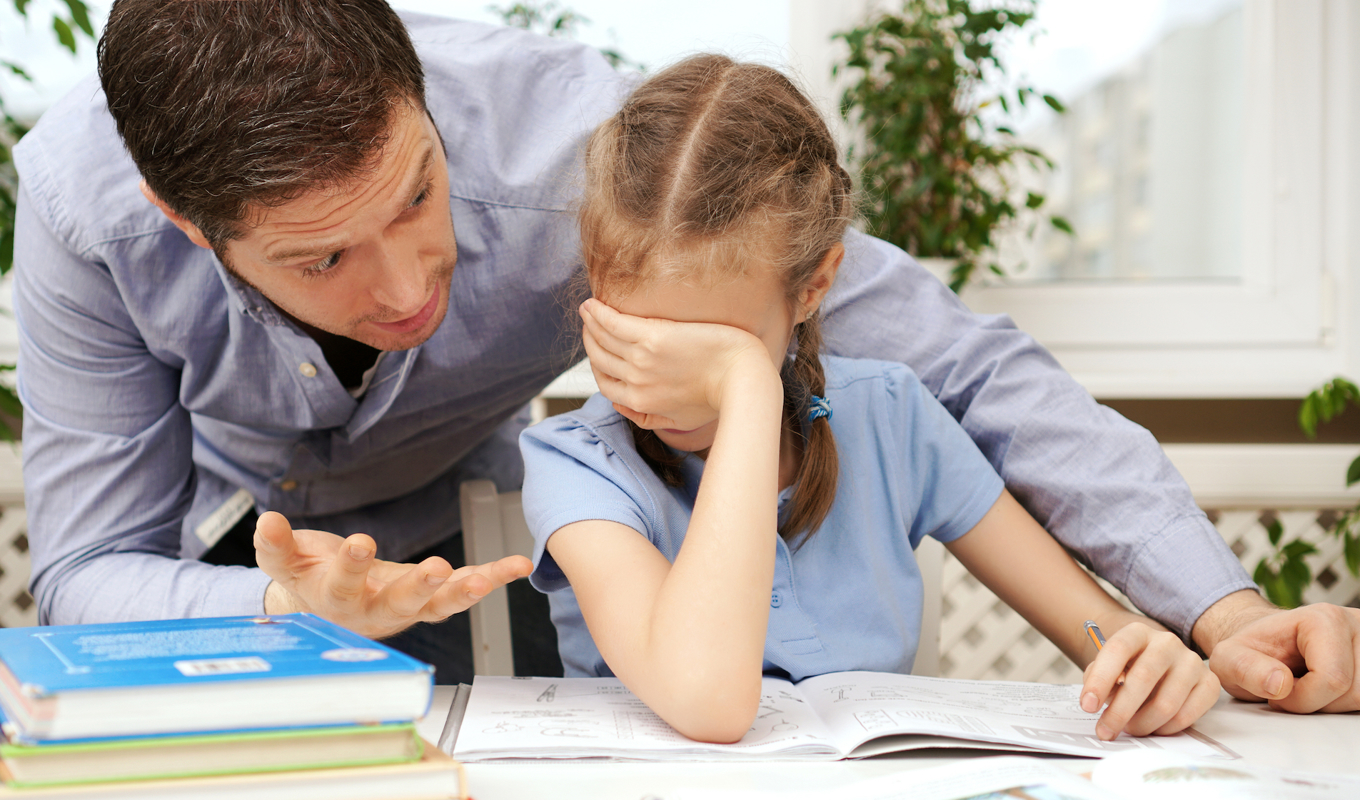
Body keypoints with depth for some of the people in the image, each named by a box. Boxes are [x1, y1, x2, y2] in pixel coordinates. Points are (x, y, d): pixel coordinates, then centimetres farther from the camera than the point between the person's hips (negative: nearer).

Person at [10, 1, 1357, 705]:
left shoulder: (567, 143, -38)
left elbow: (956, 363, -34)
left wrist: (1221, 607, -40)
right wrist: (284, 613, -44)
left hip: (454, 544, -1)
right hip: (210, 563, 1)